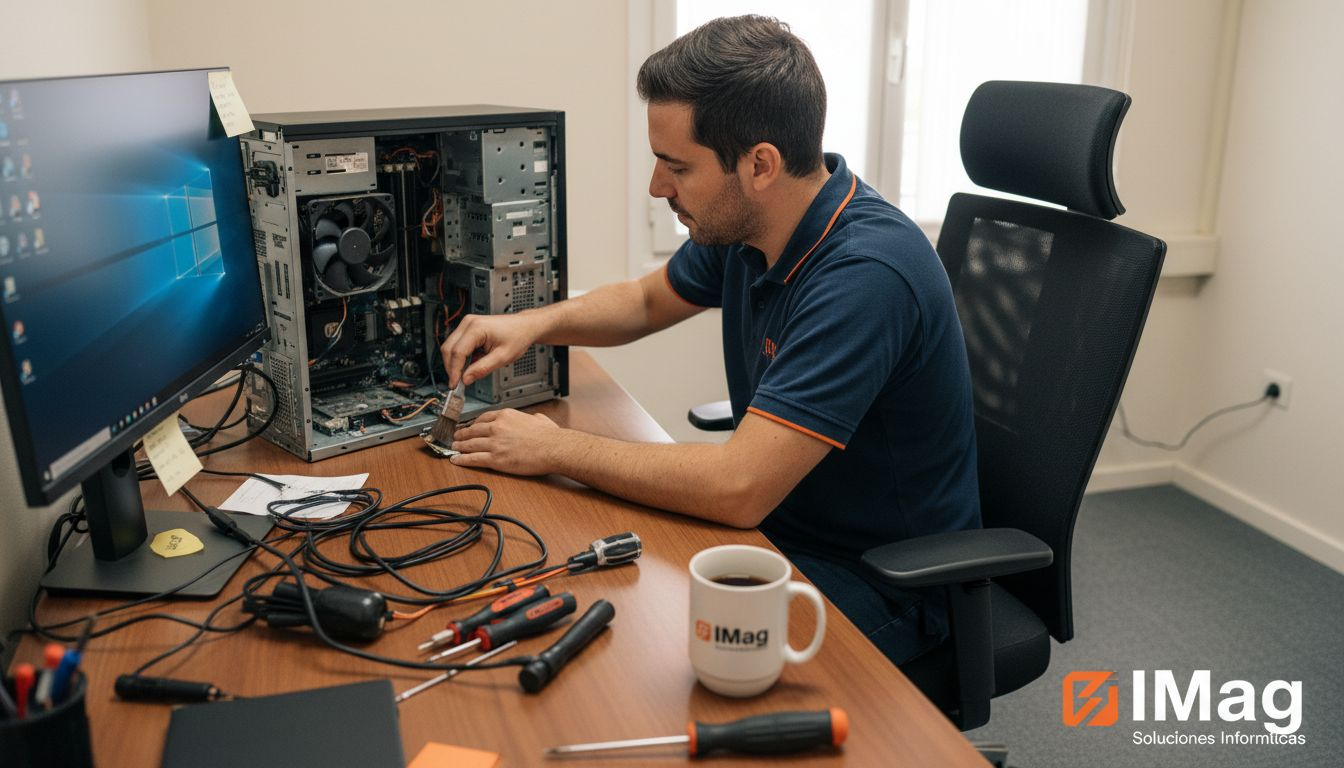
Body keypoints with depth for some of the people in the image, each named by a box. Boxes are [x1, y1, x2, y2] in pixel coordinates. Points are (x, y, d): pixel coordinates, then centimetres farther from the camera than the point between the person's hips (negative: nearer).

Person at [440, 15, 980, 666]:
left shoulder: (865, 274, -31)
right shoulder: (740, 225, -3)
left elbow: (738, 488, -34)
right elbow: (646, 300, 17)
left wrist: (556, 449, -21)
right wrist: (533, 324, -3)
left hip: (879, 585, -7)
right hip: (777, 526, 8)